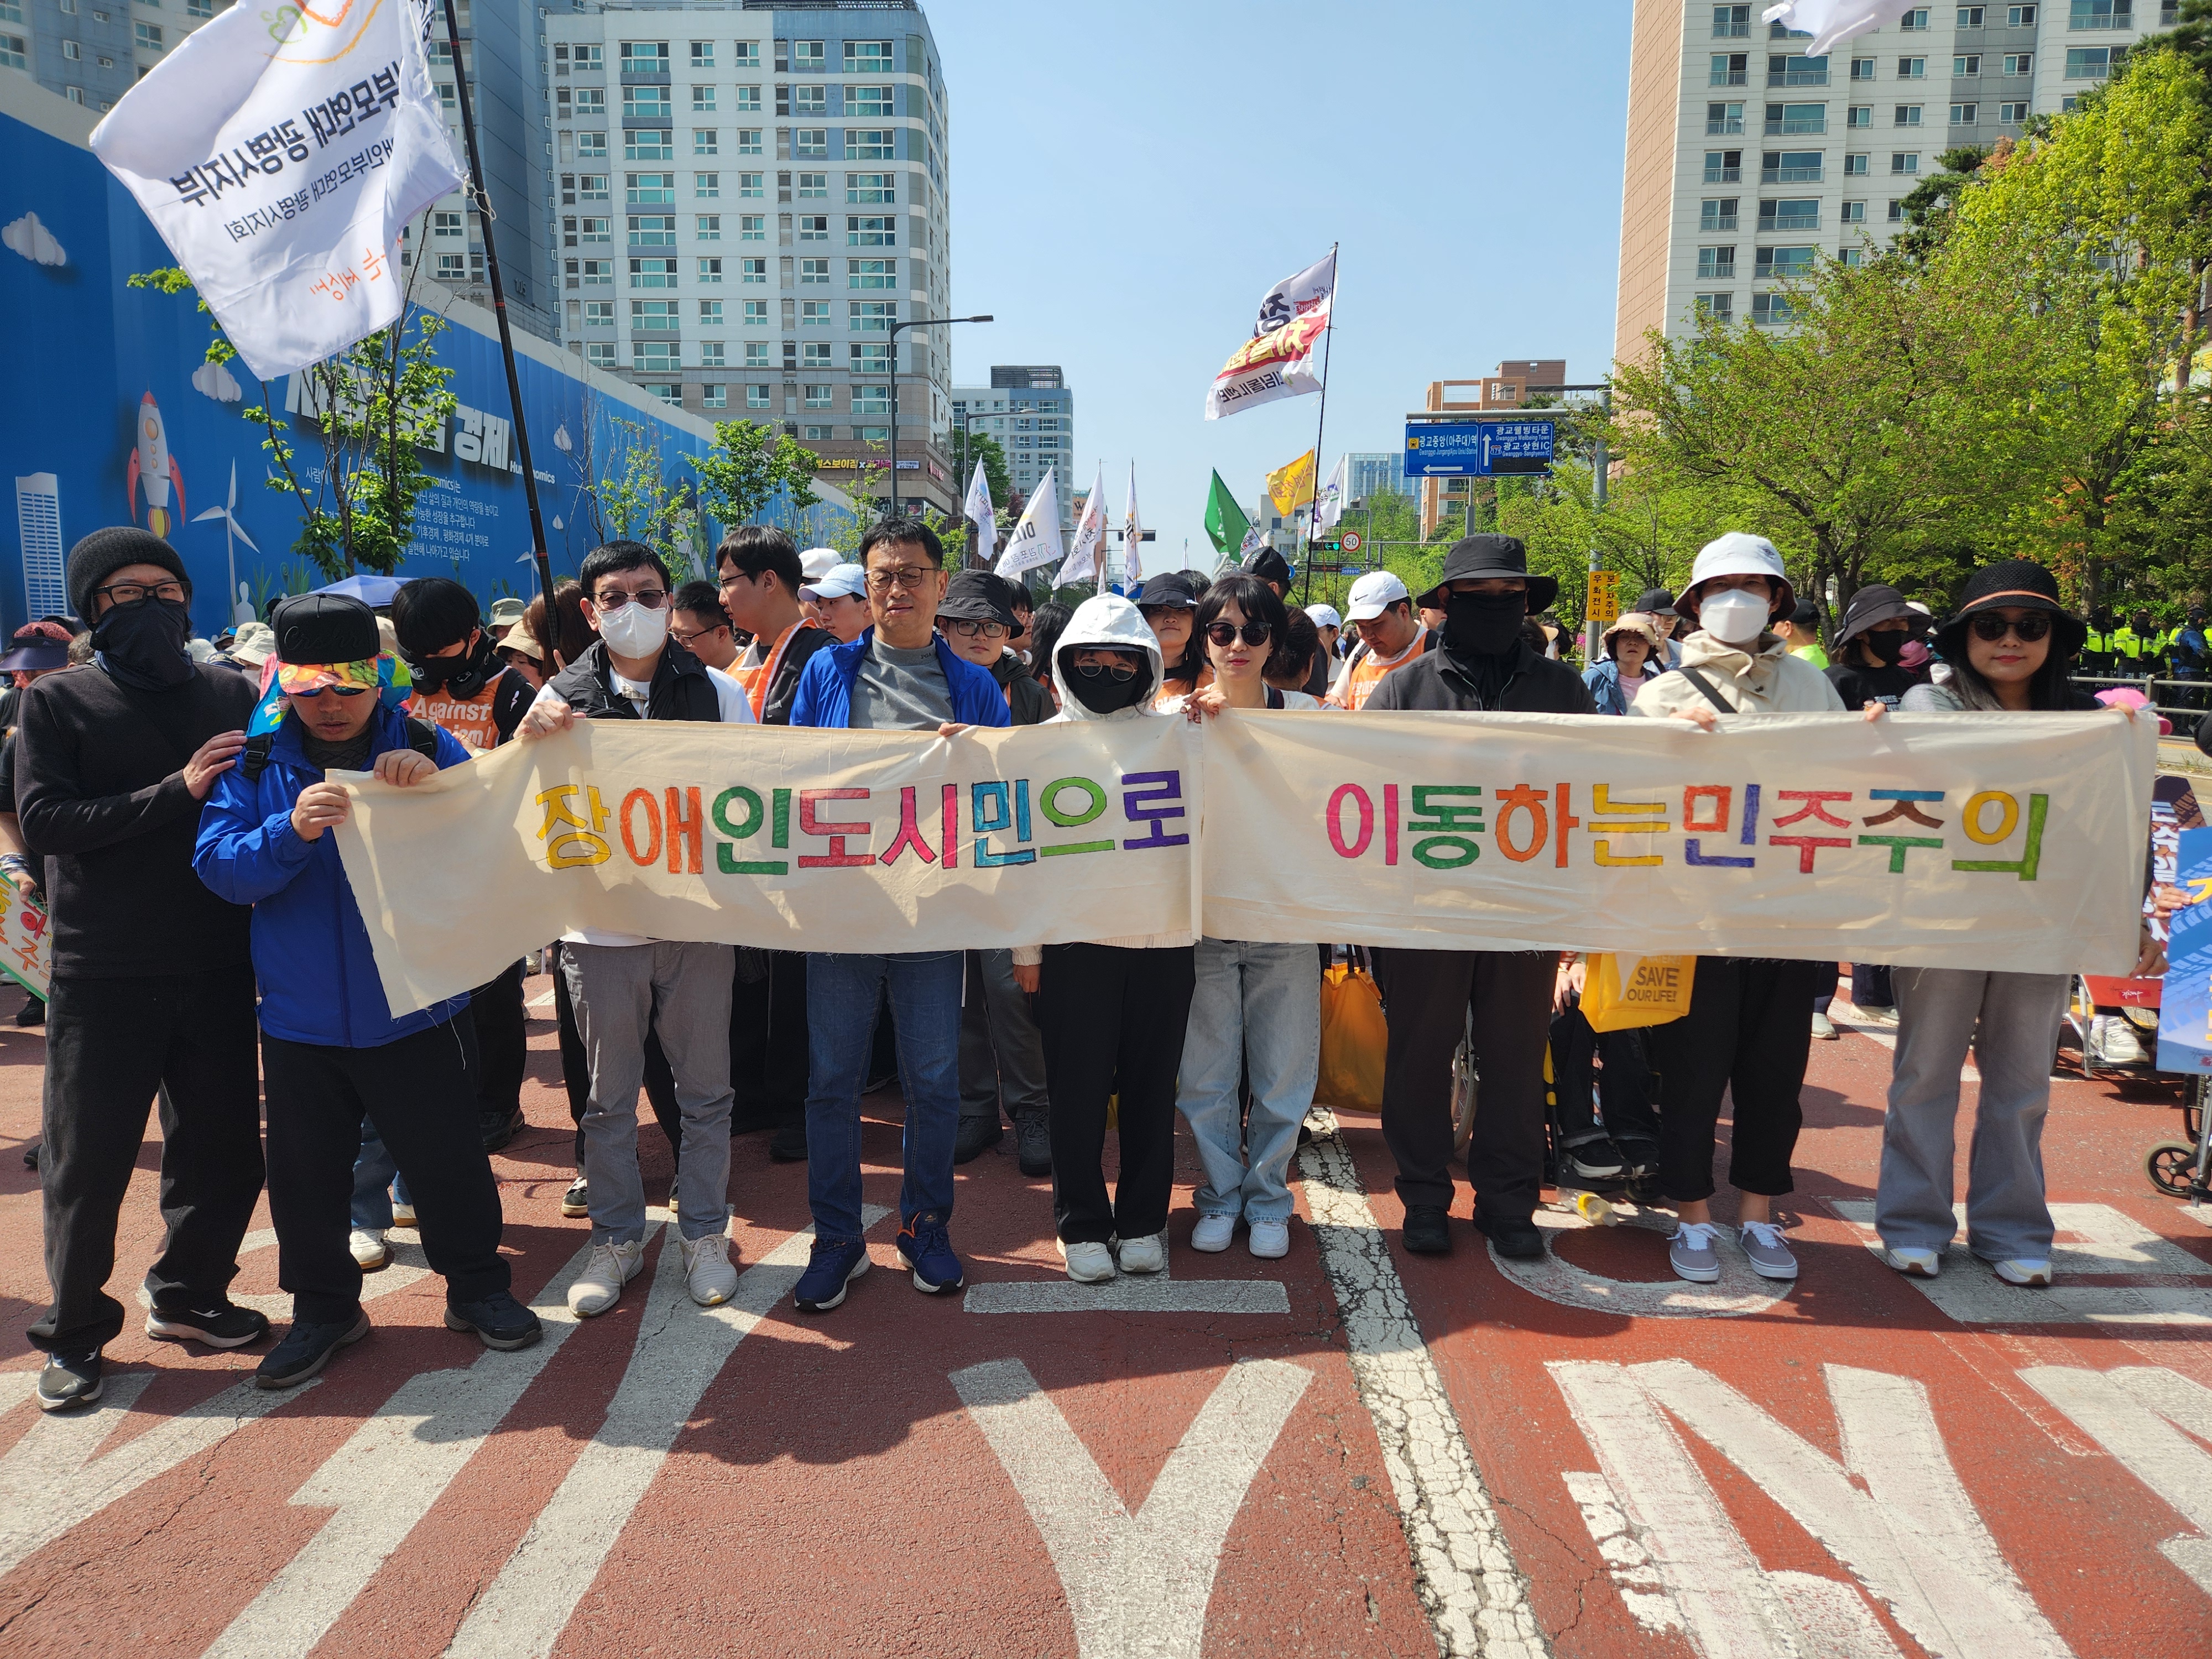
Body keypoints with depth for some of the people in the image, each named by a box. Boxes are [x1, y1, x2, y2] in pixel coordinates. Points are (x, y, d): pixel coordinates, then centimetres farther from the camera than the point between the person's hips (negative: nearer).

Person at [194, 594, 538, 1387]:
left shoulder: (430, 749, -3)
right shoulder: (256, 762, 0)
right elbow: (219, 866, -9)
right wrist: (290, 830, -28)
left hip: (417, 1010, -1)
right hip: (301, 1019, 2)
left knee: (448, 1161, 8)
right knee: (307, 1174, 15)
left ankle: (476, 1285, 29)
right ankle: (324, 1307, 35)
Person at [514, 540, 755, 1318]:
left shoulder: (719, 692, 3)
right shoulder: (563, 698, 3)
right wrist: (531, 739, -13)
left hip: (698, 921, 0)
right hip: (600, 926, 0)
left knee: (705, 1090, 10)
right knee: (609, 1097, 11)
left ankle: (703, 1232, 26)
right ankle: (616, 1238, 27)